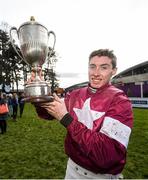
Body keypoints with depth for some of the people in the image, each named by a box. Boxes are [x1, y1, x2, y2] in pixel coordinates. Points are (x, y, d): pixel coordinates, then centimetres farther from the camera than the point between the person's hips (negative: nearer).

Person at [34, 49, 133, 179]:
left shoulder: (120, 102, -20)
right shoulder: (75, 95, -4)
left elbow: (106, 154, -29)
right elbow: (48, 114, 3)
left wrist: (66, 118, -29)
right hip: (72, 167, 5)